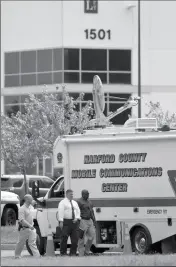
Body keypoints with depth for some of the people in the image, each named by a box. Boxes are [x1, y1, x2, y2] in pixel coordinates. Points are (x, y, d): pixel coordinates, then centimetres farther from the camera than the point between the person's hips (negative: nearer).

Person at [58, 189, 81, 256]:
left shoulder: (75, 203, 20)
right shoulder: (63, 202, 0)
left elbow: (78, 211, 17)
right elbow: (60, 212, -9)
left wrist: (77, 218, -3)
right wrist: (61, 222, -19)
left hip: (74, 222, 6)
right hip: (66, 221, -6)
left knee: (75, 238, 2)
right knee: (64, 238, -7)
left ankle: (73, 253, 7)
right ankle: (63, 253, -1)